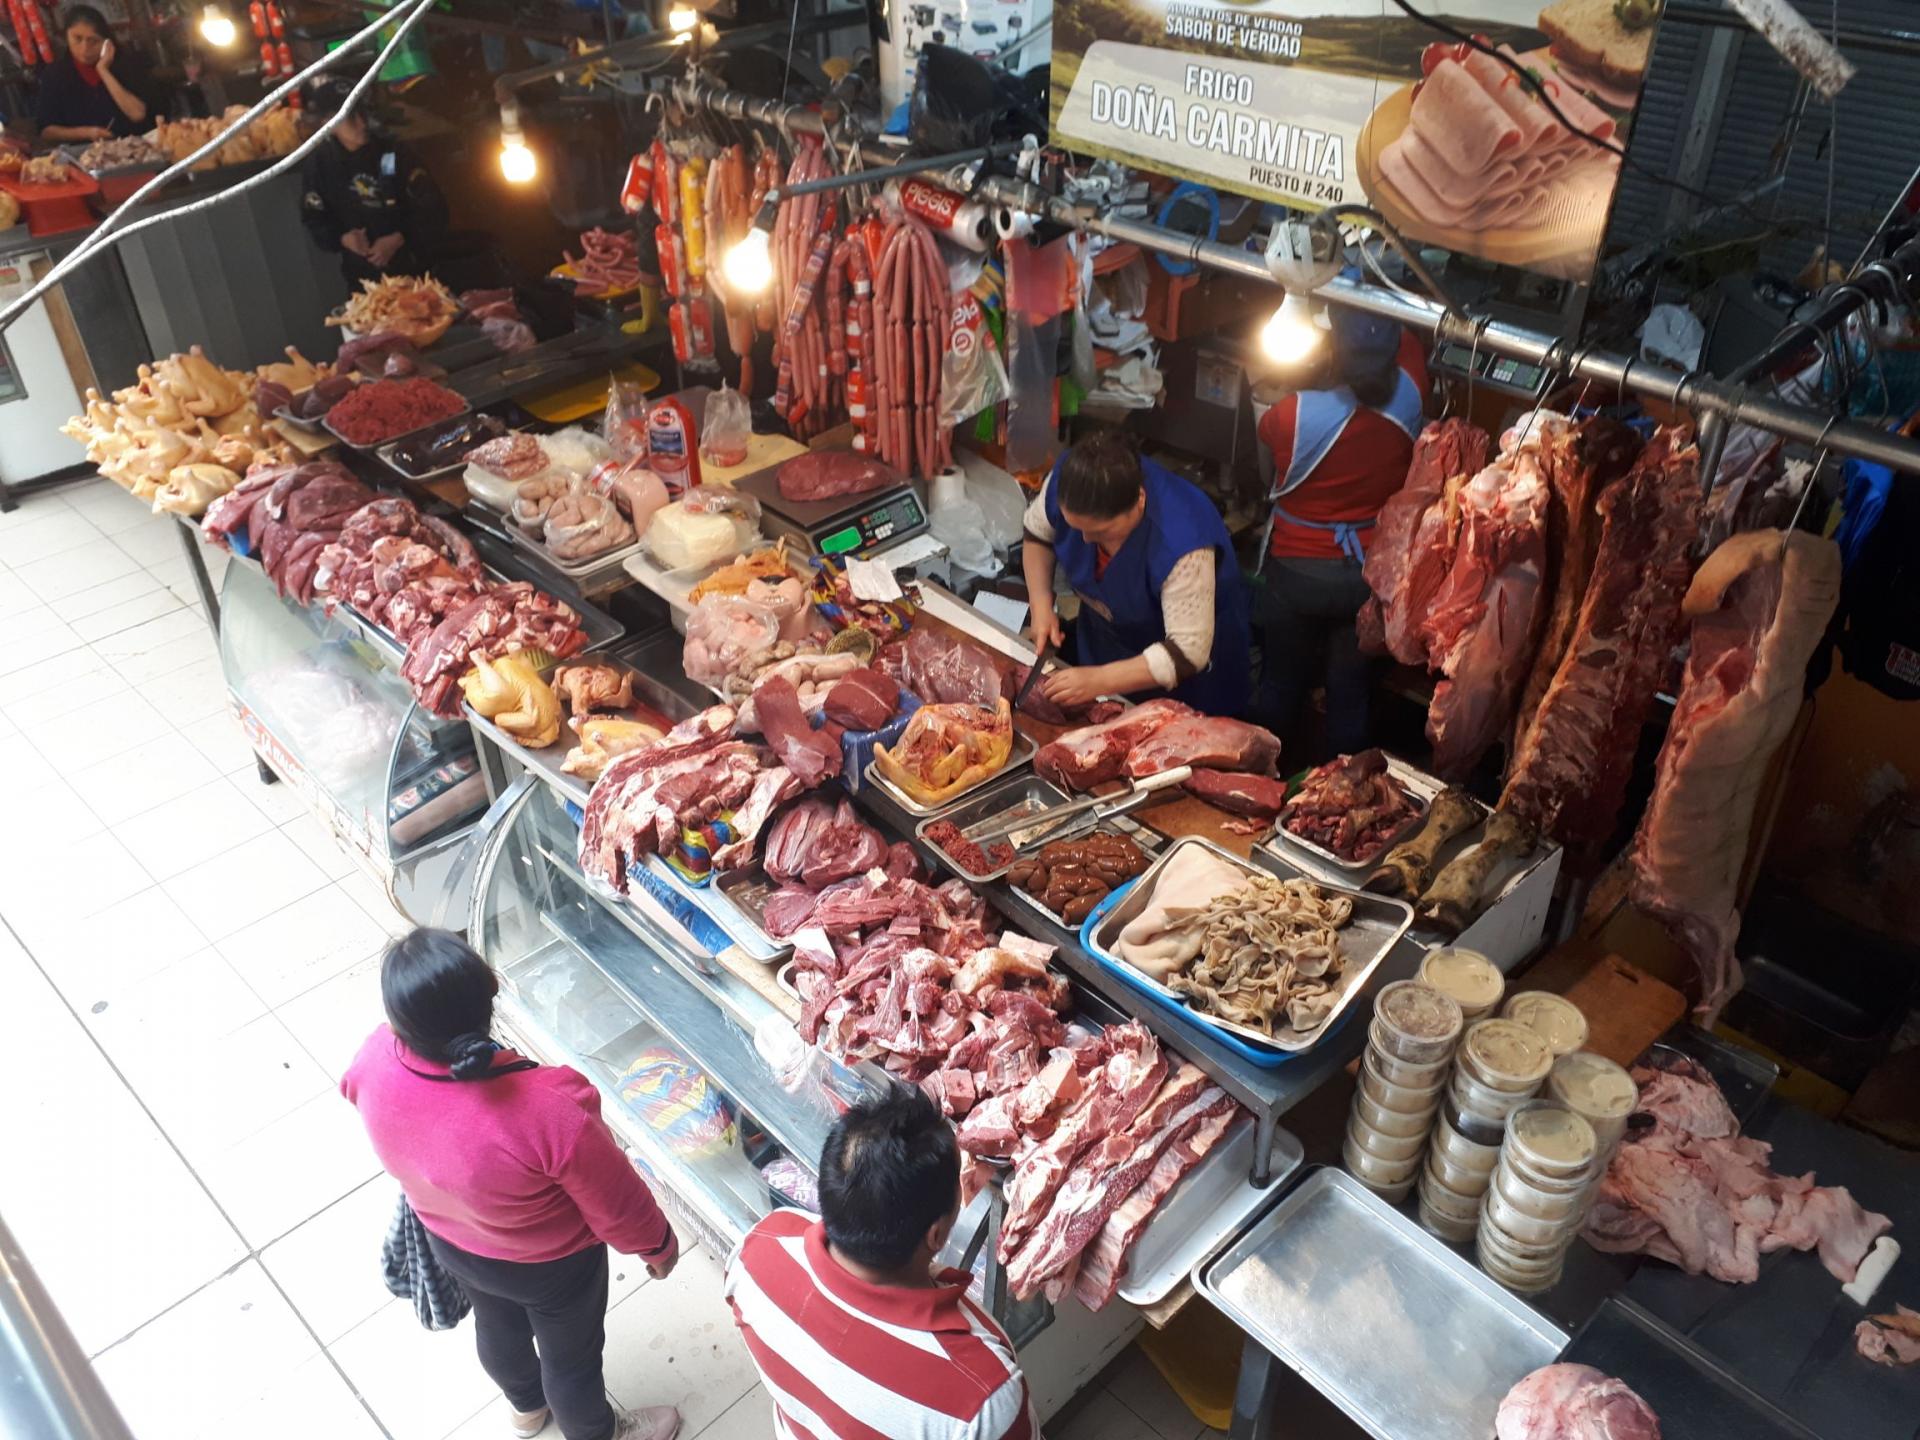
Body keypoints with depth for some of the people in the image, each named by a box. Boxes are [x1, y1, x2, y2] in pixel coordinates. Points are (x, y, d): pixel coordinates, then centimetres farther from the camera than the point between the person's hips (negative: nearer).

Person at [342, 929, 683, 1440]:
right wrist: (659, 1245, -4)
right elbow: (615, 1204, -26)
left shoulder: (374, 1064, -32)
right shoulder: (550, 1110, -45)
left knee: (497, 1325, 36)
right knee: (571, 1357, 27)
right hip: (552, 1264, -5)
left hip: (453, 1244, 5)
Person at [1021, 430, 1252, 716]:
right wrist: (1041, 607, -16)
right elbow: (1036, 535, -4)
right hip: (1104, 639, 5)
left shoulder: (1182, 542, -43)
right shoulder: (1067, 481, -26)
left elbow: (1187, 653, -37)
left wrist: (1100, 681, -43)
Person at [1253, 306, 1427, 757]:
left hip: (1296, 571, -2)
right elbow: (1408, 341, 6)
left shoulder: (1295, 413, -25)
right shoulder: (1407, 398, -17)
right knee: (1351, 691, 15)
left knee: (1281, 685, 17)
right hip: (1369, 572, 2)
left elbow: (1264, 424, 0)